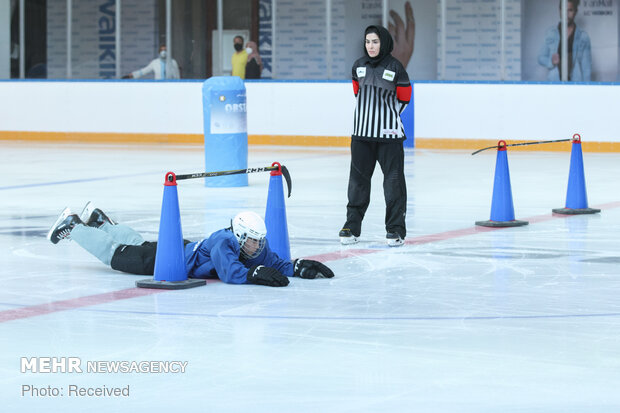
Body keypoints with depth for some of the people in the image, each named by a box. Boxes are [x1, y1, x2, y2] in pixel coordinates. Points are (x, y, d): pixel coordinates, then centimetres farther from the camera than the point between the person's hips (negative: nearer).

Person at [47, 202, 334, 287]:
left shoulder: (257, 249, -16)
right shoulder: (224, 244, -39)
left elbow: (277, 265, -13)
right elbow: (230, 274, -53)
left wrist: (299, 268, -29)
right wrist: (256, 274, -57)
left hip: (186, 249, 7)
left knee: (136, 244, 31)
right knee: (115, 253, 11)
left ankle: (99, 221, 54)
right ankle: (72, 226, 28)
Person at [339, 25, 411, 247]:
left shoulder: (395, 67, -6)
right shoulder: (359, 66, 7)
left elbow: (403, 99, 1)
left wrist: (387, 118, 3)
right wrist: (366, 117, 13)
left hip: (389, 134, -4)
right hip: (362, 133, 4)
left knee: (393, 179, -1)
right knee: (358, 178, 8)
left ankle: (396, 229, 5)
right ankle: (352, 226, 16)